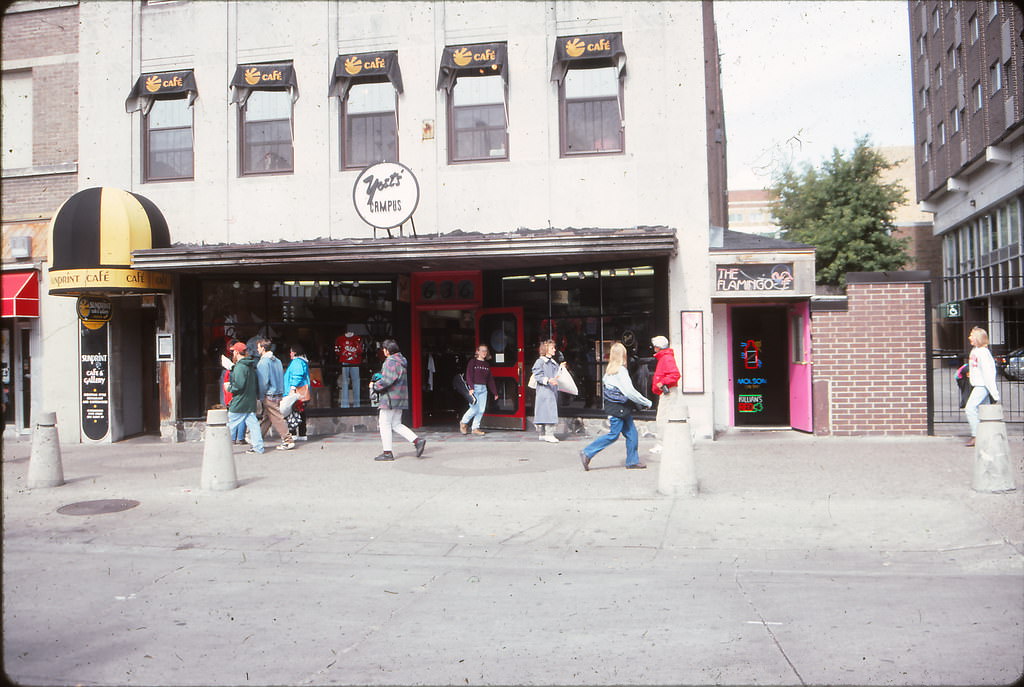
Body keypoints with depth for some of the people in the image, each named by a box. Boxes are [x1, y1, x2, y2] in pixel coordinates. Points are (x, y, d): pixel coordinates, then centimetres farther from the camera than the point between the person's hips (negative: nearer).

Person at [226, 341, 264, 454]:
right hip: (251, 402, 8)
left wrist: (229, 387, -5)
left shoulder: (240, 366, -16)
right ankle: (258, 447, 5)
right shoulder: (251, 366, 13)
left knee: (230, 425, 1)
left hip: (239, 403, -8)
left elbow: (239, 385, -22)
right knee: (252, 423, 7)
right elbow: (256, 385, 17)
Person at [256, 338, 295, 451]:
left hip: (269, 395, -9)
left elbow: (263, 381, -18)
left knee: (276, 418, -5)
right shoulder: (277, 360, 12)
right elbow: (281, 378, 15)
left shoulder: (263, 362, -14)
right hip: (278, 394, 9)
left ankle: (288, 441, -5)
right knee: (266, 418, 15)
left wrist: (261, 396, -9)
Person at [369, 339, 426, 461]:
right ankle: (417, 441, 3)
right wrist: (380, 378, 16)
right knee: (396, 424, 14)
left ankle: (387, 453, 2)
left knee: (384, 424, 0)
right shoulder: (401, 360, 17)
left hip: (391, 398, -9)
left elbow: (388, 379, -22)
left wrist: (374, 386, -9)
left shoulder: (390, 361, -14)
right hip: (400, 398, 9)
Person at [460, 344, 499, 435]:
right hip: (475, 388, -5)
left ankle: (475, 428, 11)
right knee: (475, 408, -10)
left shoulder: (487, 364, 15)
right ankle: (463, 422, 13)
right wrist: (471, 388, -22)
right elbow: (469, 376, -9)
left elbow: (490, 379, 18)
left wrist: (494, 392, 17)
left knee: (481, 409, 0)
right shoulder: (473, 362, -1)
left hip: (483, 389, 5)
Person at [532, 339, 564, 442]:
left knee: (544, 413, 11)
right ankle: (549, 435, -13)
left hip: (552, 391, 8)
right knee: (549, 411, -14)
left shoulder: (553, 362, 17)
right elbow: (537, 376, -13)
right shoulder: (540, 361, -6)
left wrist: (560, 368, 6)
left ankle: (543, 434, 15)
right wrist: (548, 380, -26)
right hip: (544, 391, -8)